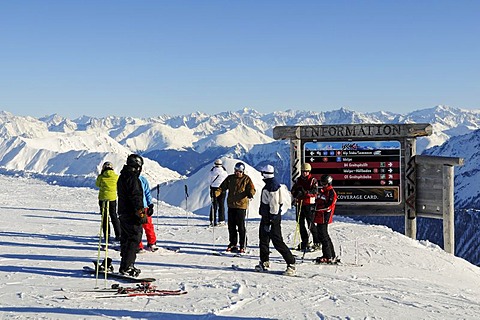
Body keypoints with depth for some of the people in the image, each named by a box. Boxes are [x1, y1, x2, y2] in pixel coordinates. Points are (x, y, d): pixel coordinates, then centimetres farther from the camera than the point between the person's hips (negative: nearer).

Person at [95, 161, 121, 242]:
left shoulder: (101, 177, -10)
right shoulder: (116, 177, -6)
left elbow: (97, 184, 8)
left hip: (103, 198, -1)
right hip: (113, 198, 1)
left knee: (105, 217, 8)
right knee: (114, 216, 12)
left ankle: (107, 235, 4)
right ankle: (118, 235, 9)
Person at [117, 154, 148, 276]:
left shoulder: (122, 177, 17)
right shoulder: (132, 178, -15)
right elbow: (135, 197, -21)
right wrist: (141, 213, -20)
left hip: (123, 213, 10)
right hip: (132, 215, -10)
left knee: (126, 239, 15)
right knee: (134, 239, -8)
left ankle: (126, 265, 22)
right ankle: (126, 267, -10)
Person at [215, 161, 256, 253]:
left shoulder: (246, 179, 0)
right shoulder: (230, 178, 10)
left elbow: (252, 189, -7)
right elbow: (222, 187, 9)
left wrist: (250, 193, -30)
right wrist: (216, 193, -9)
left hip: (241, 205, -4)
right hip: (231, 205, 4)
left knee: (241, 226, -3)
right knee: (231, 225, 9)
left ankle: (242, 246, 5)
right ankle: (232, 244, 21)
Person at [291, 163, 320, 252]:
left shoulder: (313, 180, -2)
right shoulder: (298, 180, 13)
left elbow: (314, 192, -13)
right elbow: (293, 190, 11)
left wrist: (305, 192, -26)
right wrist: (297, 194, -11)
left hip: (309, 204, -6)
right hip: (300, 204, 6)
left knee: (310, 224, -8)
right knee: (301, 223, 8)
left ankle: (317, 242, 1)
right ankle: (304, 242, 18)